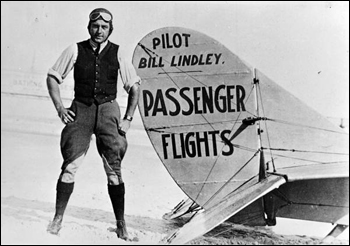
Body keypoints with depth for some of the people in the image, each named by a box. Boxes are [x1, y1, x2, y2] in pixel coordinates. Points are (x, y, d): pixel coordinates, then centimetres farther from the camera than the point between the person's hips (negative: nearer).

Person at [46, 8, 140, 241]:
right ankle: (58, 219, 3)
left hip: (108, 109, 0)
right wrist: (60, 107, -1)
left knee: (114, 168, -2)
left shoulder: (117, 53, 3)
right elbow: (53, 77, 9)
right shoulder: (75, 50, 2)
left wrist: (128, 118, 0)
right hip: (81, 108, 0)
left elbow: (134, 86, 8)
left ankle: (121, 224, 7)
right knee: (70, 164, -8)